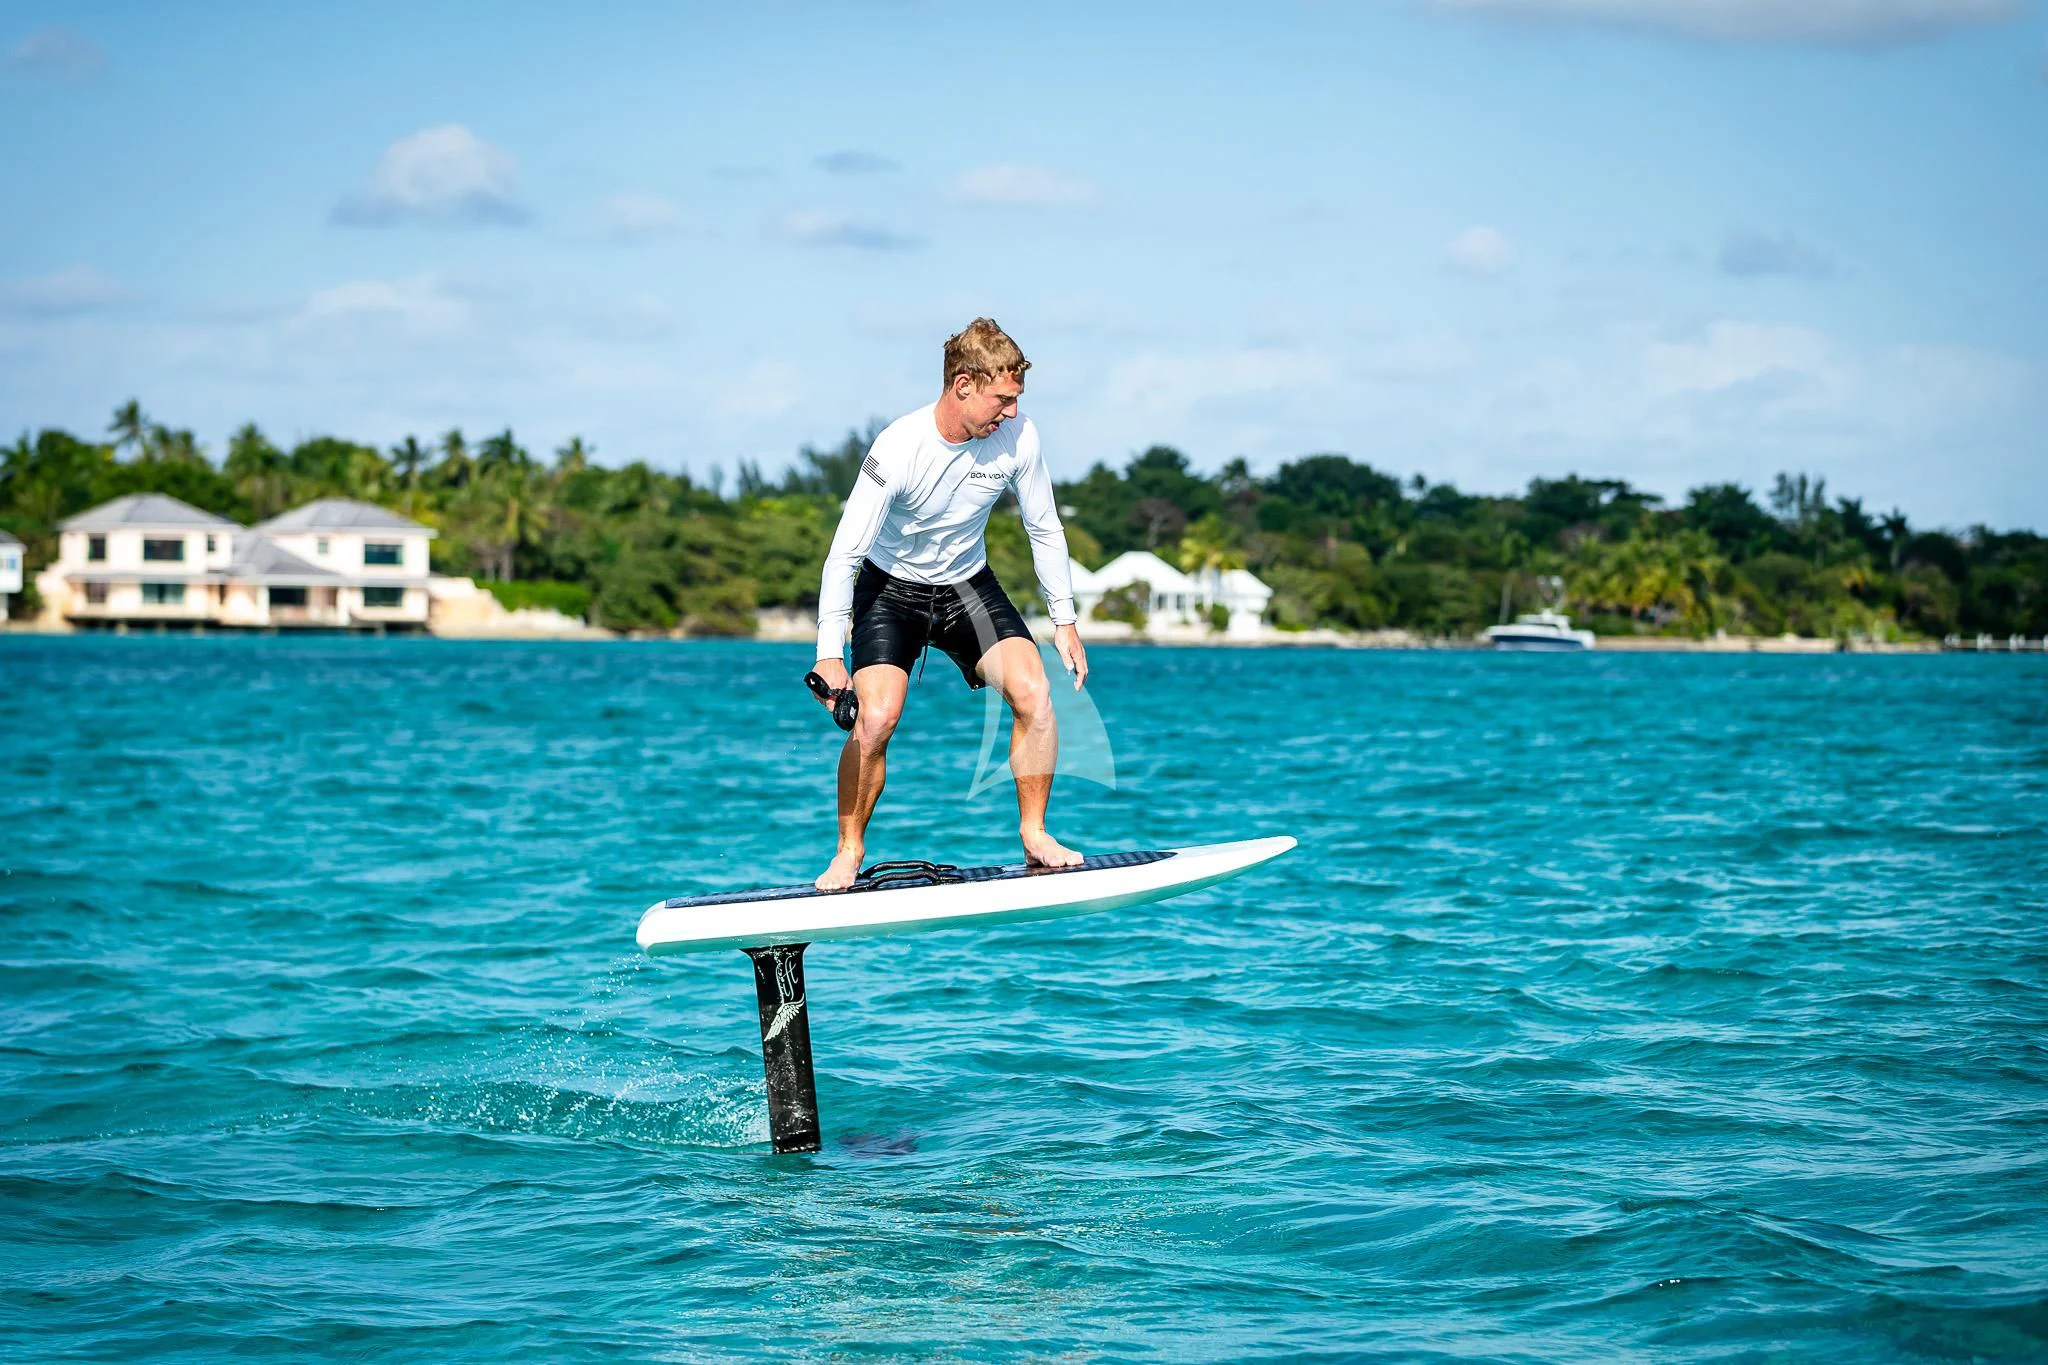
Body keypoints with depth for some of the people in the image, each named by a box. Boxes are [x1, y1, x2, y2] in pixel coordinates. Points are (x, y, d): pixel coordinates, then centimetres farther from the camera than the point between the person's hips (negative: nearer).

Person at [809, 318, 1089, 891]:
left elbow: (1045, 530, 0)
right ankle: (849, 851, 0)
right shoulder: (899, 448, -28)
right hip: (891, 588, -3)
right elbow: (844, 554, -25)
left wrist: (1064, 621, 0)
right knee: (875, 719, -21)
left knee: (1035, 694, -19)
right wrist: (829, 655, -29)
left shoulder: (1018, 436, -16)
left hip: (969, 585, 3)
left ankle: (1033, 834, -2)